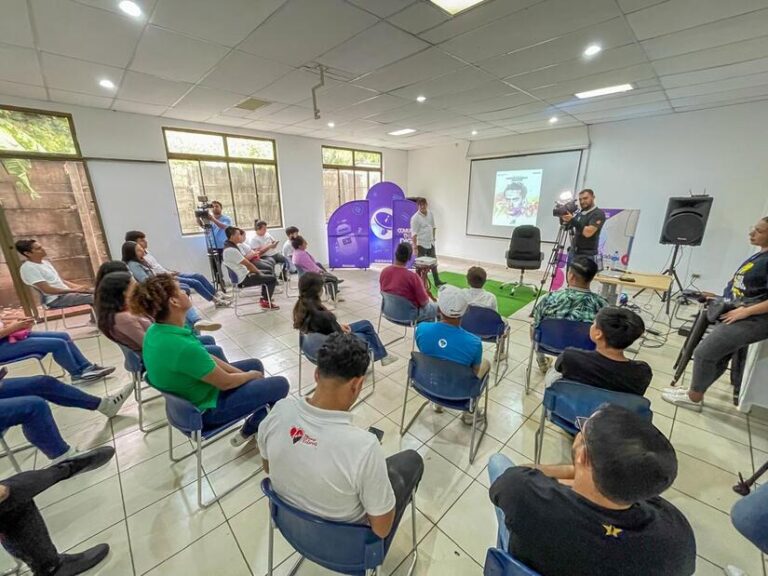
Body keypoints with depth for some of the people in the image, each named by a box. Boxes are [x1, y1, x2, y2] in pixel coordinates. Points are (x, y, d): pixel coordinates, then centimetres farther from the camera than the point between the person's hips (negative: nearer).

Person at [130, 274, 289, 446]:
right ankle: (251, 429, 24)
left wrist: (241, 373, 0)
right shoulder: (183, 347, -37)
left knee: (255, 365, 20)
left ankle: (256, 426, 32)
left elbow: (207, 357, 1)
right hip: (205, 408, -8)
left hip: (190, 394, 8)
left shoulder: (155, 331, -9)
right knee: (280, 385, 1)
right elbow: (226, 383, -23)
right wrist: (251, 375, -4)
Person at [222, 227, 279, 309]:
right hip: (243, 279, -11)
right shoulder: (231, 250, -25)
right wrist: (258, 272, -7)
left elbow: (246, 259, 11)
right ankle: (266, 302, 8)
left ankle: (264, 297, 28)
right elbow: (248, 264, -22)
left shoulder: (236, 246, 6)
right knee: (272, 279, -10)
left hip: (244, 273, 11)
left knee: (267, 273, 25)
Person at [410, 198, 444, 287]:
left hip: (430, 243, 7)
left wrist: (433, 237, 16)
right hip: (421, 244, -7)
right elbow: (414, 233, -20)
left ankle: (437, 281, 26)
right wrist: (415, 246, -24)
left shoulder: (430, 214, 5)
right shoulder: (415, 218, -16)